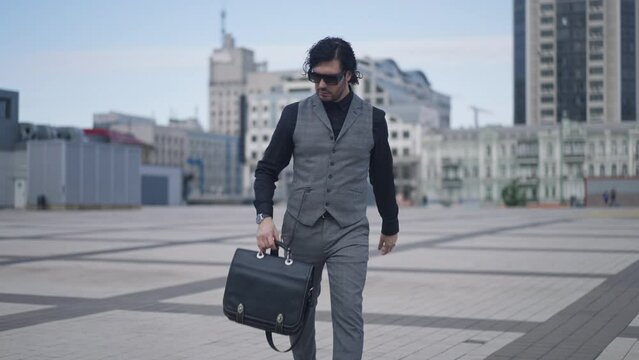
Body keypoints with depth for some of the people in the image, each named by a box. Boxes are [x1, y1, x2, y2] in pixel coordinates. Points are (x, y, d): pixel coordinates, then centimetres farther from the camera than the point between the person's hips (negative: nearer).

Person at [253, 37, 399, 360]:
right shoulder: (295, 114, 2)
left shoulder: (373, 119, 3)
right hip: (300, 230, 1)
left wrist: (390, 226, 21)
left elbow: (382, 177, 13)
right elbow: (267, 169, 3)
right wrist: (264, 217, -12)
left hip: (349, 233, -1)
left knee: (348, 313, -10)